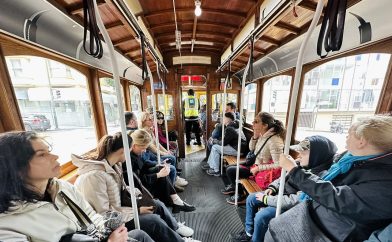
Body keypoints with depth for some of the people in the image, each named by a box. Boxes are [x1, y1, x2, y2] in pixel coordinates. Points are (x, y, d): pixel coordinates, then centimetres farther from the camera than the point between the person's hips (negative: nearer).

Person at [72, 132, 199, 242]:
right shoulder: (94, 176, -32)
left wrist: (135, 192, -8)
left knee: (158, 205, 3)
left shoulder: (114, 164, -5)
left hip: (118, 208, 8)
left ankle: (175, 228, 29)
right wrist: (137, 210, -21)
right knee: (154, 220, -16)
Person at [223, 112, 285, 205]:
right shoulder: (262, 135, -6)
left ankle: (241, 196, 17)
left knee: (230, 170, -8)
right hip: (255, 164, 8)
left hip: (262, 171, -7)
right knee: (230, 168, 10)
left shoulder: (274, 141, -29)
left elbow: (278, 165, -29)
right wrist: (255, 136, -9)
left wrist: (258, 168, -23)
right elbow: (251, 149, 6)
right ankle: (234, 186, 38)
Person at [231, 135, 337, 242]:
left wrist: (267, 199, -21)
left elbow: (295, 201, -29)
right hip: (281, 193, 8)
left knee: (260, 216, -20)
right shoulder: (301, 163, -4)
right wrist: (272, 187, -3)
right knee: (251, 199, 5)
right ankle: (249, 233, 23)